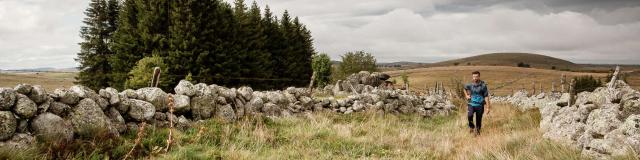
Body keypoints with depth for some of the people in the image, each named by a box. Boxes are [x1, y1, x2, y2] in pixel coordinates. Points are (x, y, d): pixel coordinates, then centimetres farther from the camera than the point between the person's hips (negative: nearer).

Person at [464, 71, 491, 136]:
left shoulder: (483, 85, -7)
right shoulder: (470, 85, 0)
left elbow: (486, 96, -6)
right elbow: (465, 88, 24)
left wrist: (488, 107, -8)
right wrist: (466, 95, 10)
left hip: (480, 105, -1)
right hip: (471, 104, 1)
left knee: (478, 120, 4)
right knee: (469, 115, -24)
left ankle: (477, 132, 23)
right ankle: (471, 126, 2)